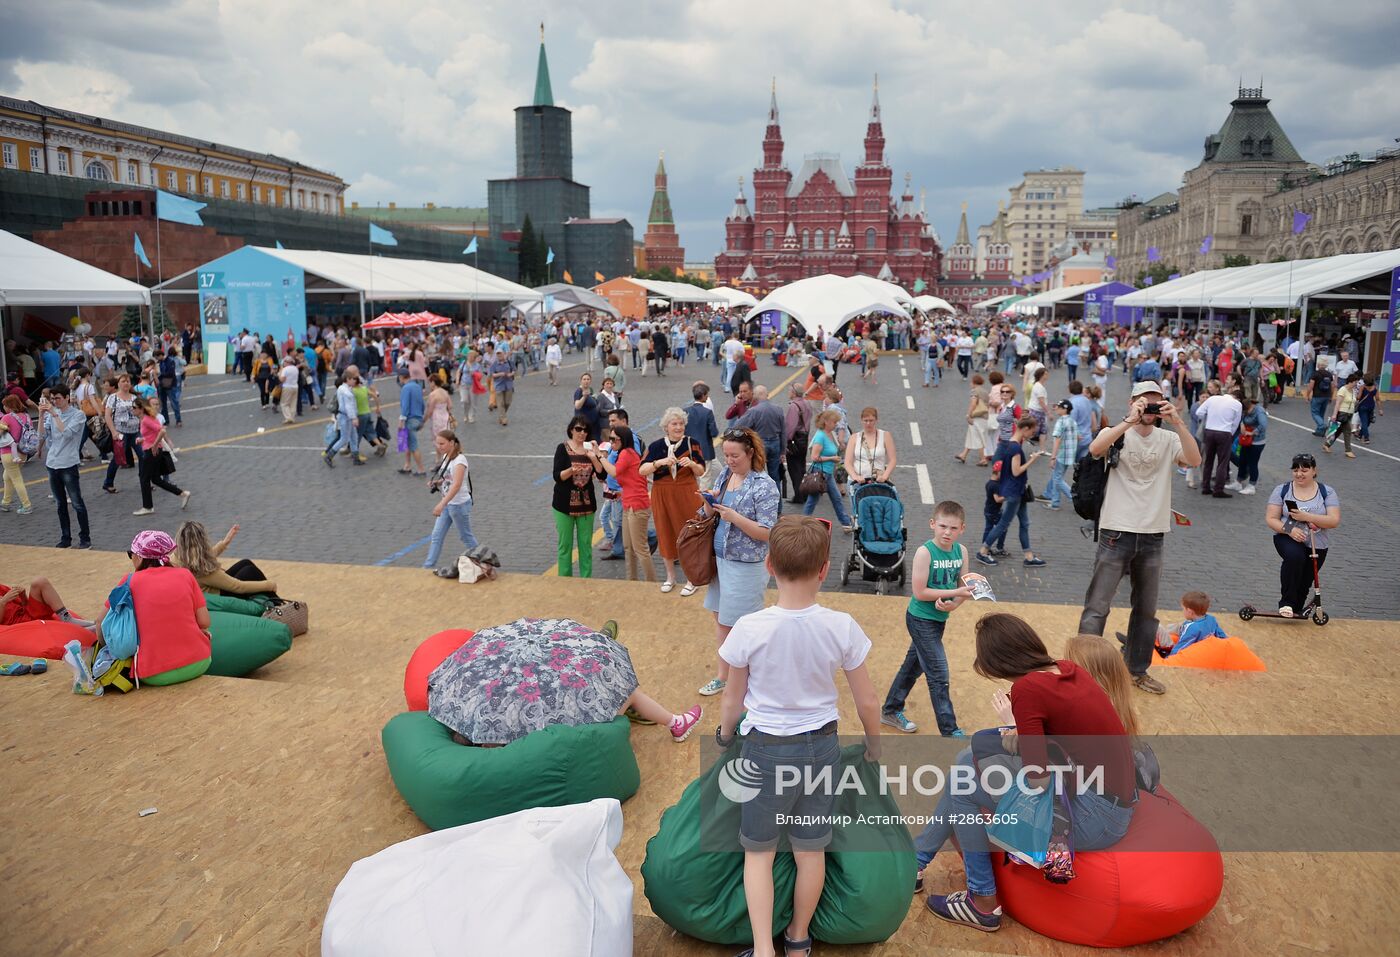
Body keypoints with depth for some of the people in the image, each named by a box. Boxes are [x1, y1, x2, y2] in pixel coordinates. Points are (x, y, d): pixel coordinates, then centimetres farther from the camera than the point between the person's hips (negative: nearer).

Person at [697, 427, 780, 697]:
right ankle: (723, 674, 29)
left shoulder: (764, 486, -16)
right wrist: (709, 503, -9)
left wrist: (735, 517, -28)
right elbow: (709, 515, 13)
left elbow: (766, 533, -19)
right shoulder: (724, 474, 6)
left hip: (746, 565, -7)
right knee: (721, 617, 16)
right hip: (721, 558, 7)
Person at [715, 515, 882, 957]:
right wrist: (874, 748, 14)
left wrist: (724, 734, 15)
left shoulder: (749, 630, -20)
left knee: (759, 851, 16)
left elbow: (733, 699, -6)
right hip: (822, 747, 2)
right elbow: (866, 701, -5)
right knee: (811, 850, 19)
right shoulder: (842, 627, -16)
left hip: (765, 750, -2)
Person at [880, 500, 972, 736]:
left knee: (913, 666, 20)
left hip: (939, 619, 7)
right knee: (939, 676, -3)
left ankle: (891, 711, 37)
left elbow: (965, 588, 1)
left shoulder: (961, 551, -3)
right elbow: (919, 592, -23)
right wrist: (955, 592, -23)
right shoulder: (925, 552, -21)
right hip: (921, 620, -7)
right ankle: (949, 731, 7)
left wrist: (954, 604, -20)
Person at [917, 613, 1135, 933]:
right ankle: (917, 859, 26)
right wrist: (1019, 733, 2)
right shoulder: (1067, 668, 2)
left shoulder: (1028, 689, -21)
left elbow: (1038, 780, -19)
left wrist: (1012, 726, -5)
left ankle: (983, 904, 12)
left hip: (1096, 818, -9)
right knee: (968, 759, 12)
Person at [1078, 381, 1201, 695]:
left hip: (1152, 536, 5)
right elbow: (1095, 448, -26)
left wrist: (1178, 422, -19)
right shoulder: (1117, 434, -4)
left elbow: (1194, 460, -13)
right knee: (1097, 607, -4)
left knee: (1147, 610, 16)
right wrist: (1130, 420, -28)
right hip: (1116, 533, -4)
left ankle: (1137, 670, 31)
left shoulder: (1168, 439, 5)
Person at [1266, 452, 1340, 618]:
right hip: (1288, 539, -2)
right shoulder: (1282, 490, -1)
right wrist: (1288, 529, -23)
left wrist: (1306, 516, -23)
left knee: (1304, 584, 7)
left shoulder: (1327, 492, 0)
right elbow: (1270, 519, -4)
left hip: (1316, 546, 2)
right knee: (1295, 556, -35)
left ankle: (1296, 610, 34)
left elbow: (1334, 521, -10)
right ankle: (1286, 603, -24)